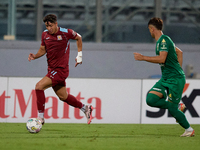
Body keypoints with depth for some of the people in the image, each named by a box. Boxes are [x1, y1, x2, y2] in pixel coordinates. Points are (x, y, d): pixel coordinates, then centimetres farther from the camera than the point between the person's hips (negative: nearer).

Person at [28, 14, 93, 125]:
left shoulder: (65, 32, -12)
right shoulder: (45, 34, 3)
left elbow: (78, 38, 6)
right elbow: (43, 49, 14)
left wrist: (79, 55, 6)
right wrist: (35, 56, -7)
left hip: (61, 69, -7)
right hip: (52, 69, 7)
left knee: (39, 86, -19)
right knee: (63, 96, 15)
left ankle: (40, 117, -13)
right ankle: (85, 108, 35)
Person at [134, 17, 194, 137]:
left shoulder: (164, 40, -14)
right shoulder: (161, 41, 15)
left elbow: (162, 59, -25)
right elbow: (179, 52, 26)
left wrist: (143, 58, -19)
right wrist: (178, 69, 22)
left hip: (175, 79, -9)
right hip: (165, 78, 9)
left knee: (172, 108, -5)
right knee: (151, 99, -7)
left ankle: (189, 129, 13)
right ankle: (177, 107, 8)